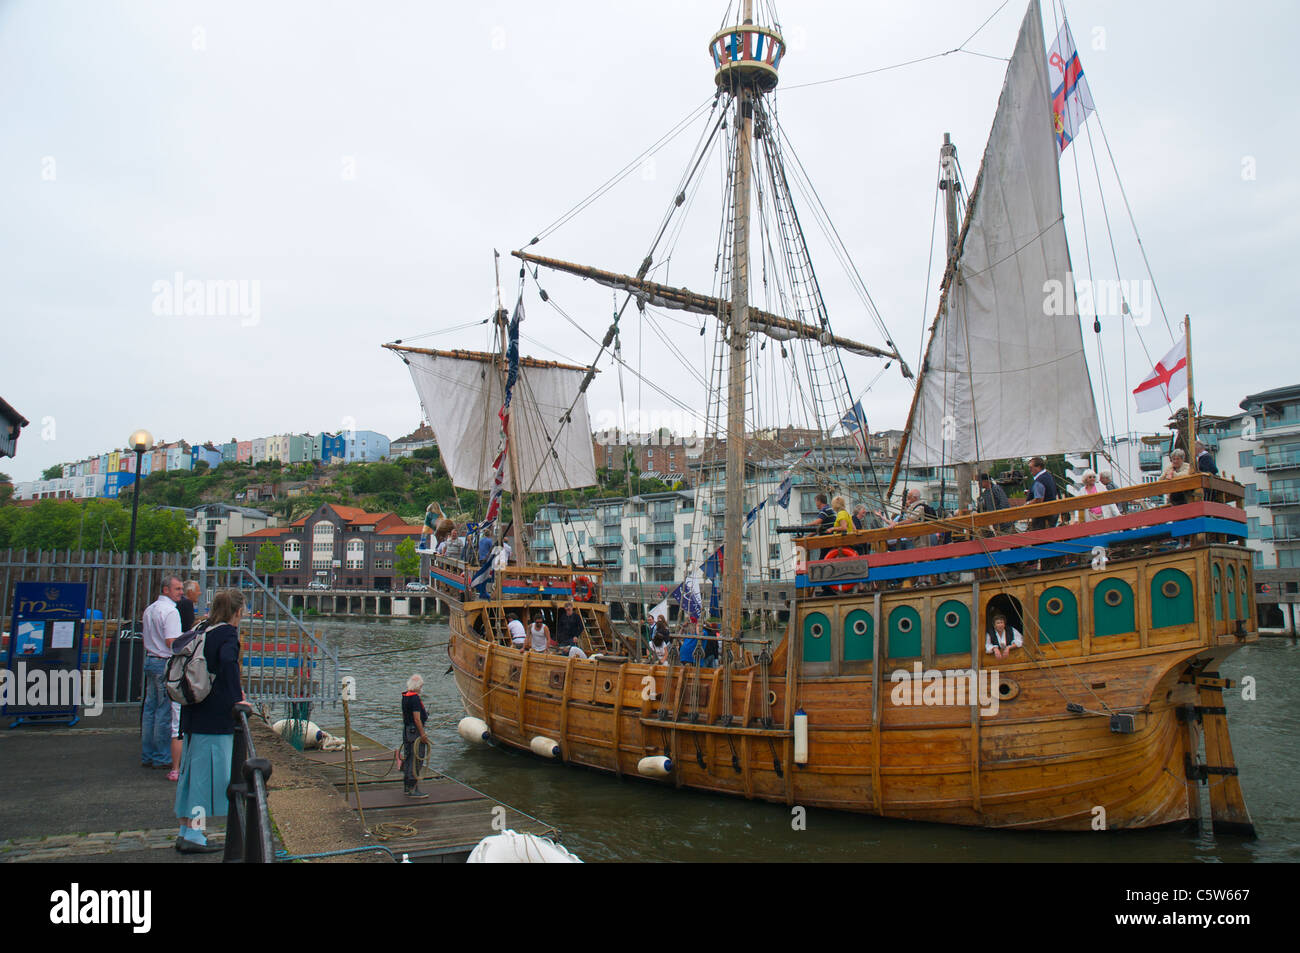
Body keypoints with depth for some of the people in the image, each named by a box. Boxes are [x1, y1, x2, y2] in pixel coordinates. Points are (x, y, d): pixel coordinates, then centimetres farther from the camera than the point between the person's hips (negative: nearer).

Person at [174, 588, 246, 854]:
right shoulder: (227, 634, -12)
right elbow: (228, 661, -31)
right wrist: (237, 698, -26)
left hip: (193, 712, 8)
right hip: (216, 717, -8)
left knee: (193, 770, 15)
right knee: (208, 771, -2)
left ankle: (185, 831, 23)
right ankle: (194, 835, -1)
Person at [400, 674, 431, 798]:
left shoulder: (405, 697, 10)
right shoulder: (415, 698, -19)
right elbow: (417, 719, -22)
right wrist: (423, 734, -19)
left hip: (406, 730, 10)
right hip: (415, 731, -10)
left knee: (408, 759, 15)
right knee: (416, 760, -5)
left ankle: (406, 787, 23)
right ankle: (413, 789, -3)